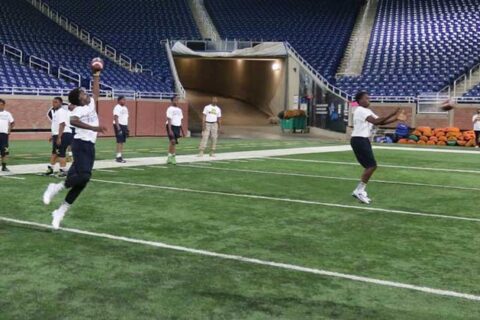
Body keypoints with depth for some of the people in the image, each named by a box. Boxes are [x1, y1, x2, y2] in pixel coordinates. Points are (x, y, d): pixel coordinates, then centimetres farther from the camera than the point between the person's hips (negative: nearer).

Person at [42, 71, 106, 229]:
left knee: (80, 181, 3)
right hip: (81, 144, -8)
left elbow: (96, 92, 33)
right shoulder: (79, 109, -9)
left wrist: (96, 75, 30)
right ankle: (56, 187, -3)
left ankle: (60, 212, 9)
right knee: (83, 176, -25)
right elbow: (72, 121, -31)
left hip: (90, 146, 8)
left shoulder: (91, 104, 14)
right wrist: (93, 128, -36)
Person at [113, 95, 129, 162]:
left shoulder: (125, 108, 17)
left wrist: (127, 128, 18)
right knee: (119, 141, -10)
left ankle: (120, 156, 11)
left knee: (122, 141, 7)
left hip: (124, 125, 8)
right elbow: (115, 118, -17)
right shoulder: (117, 108, -10)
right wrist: (118, 128, -24)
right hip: (119, 125, -8)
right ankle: (118, 157, -9)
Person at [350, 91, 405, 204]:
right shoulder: (360, 110, -14)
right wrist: (391, 114, -27)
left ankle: (360, 190, 14)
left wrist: (396, 118, 4)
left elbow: (381, 122, 14)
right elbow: (376, 121, -25)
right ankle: (359, 191, -6)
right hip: (359, 140, -10)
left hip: (364, 141, 10)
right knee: (372, 166, -12)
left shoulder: (368, 111, 18)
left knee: (370, 166, 10)